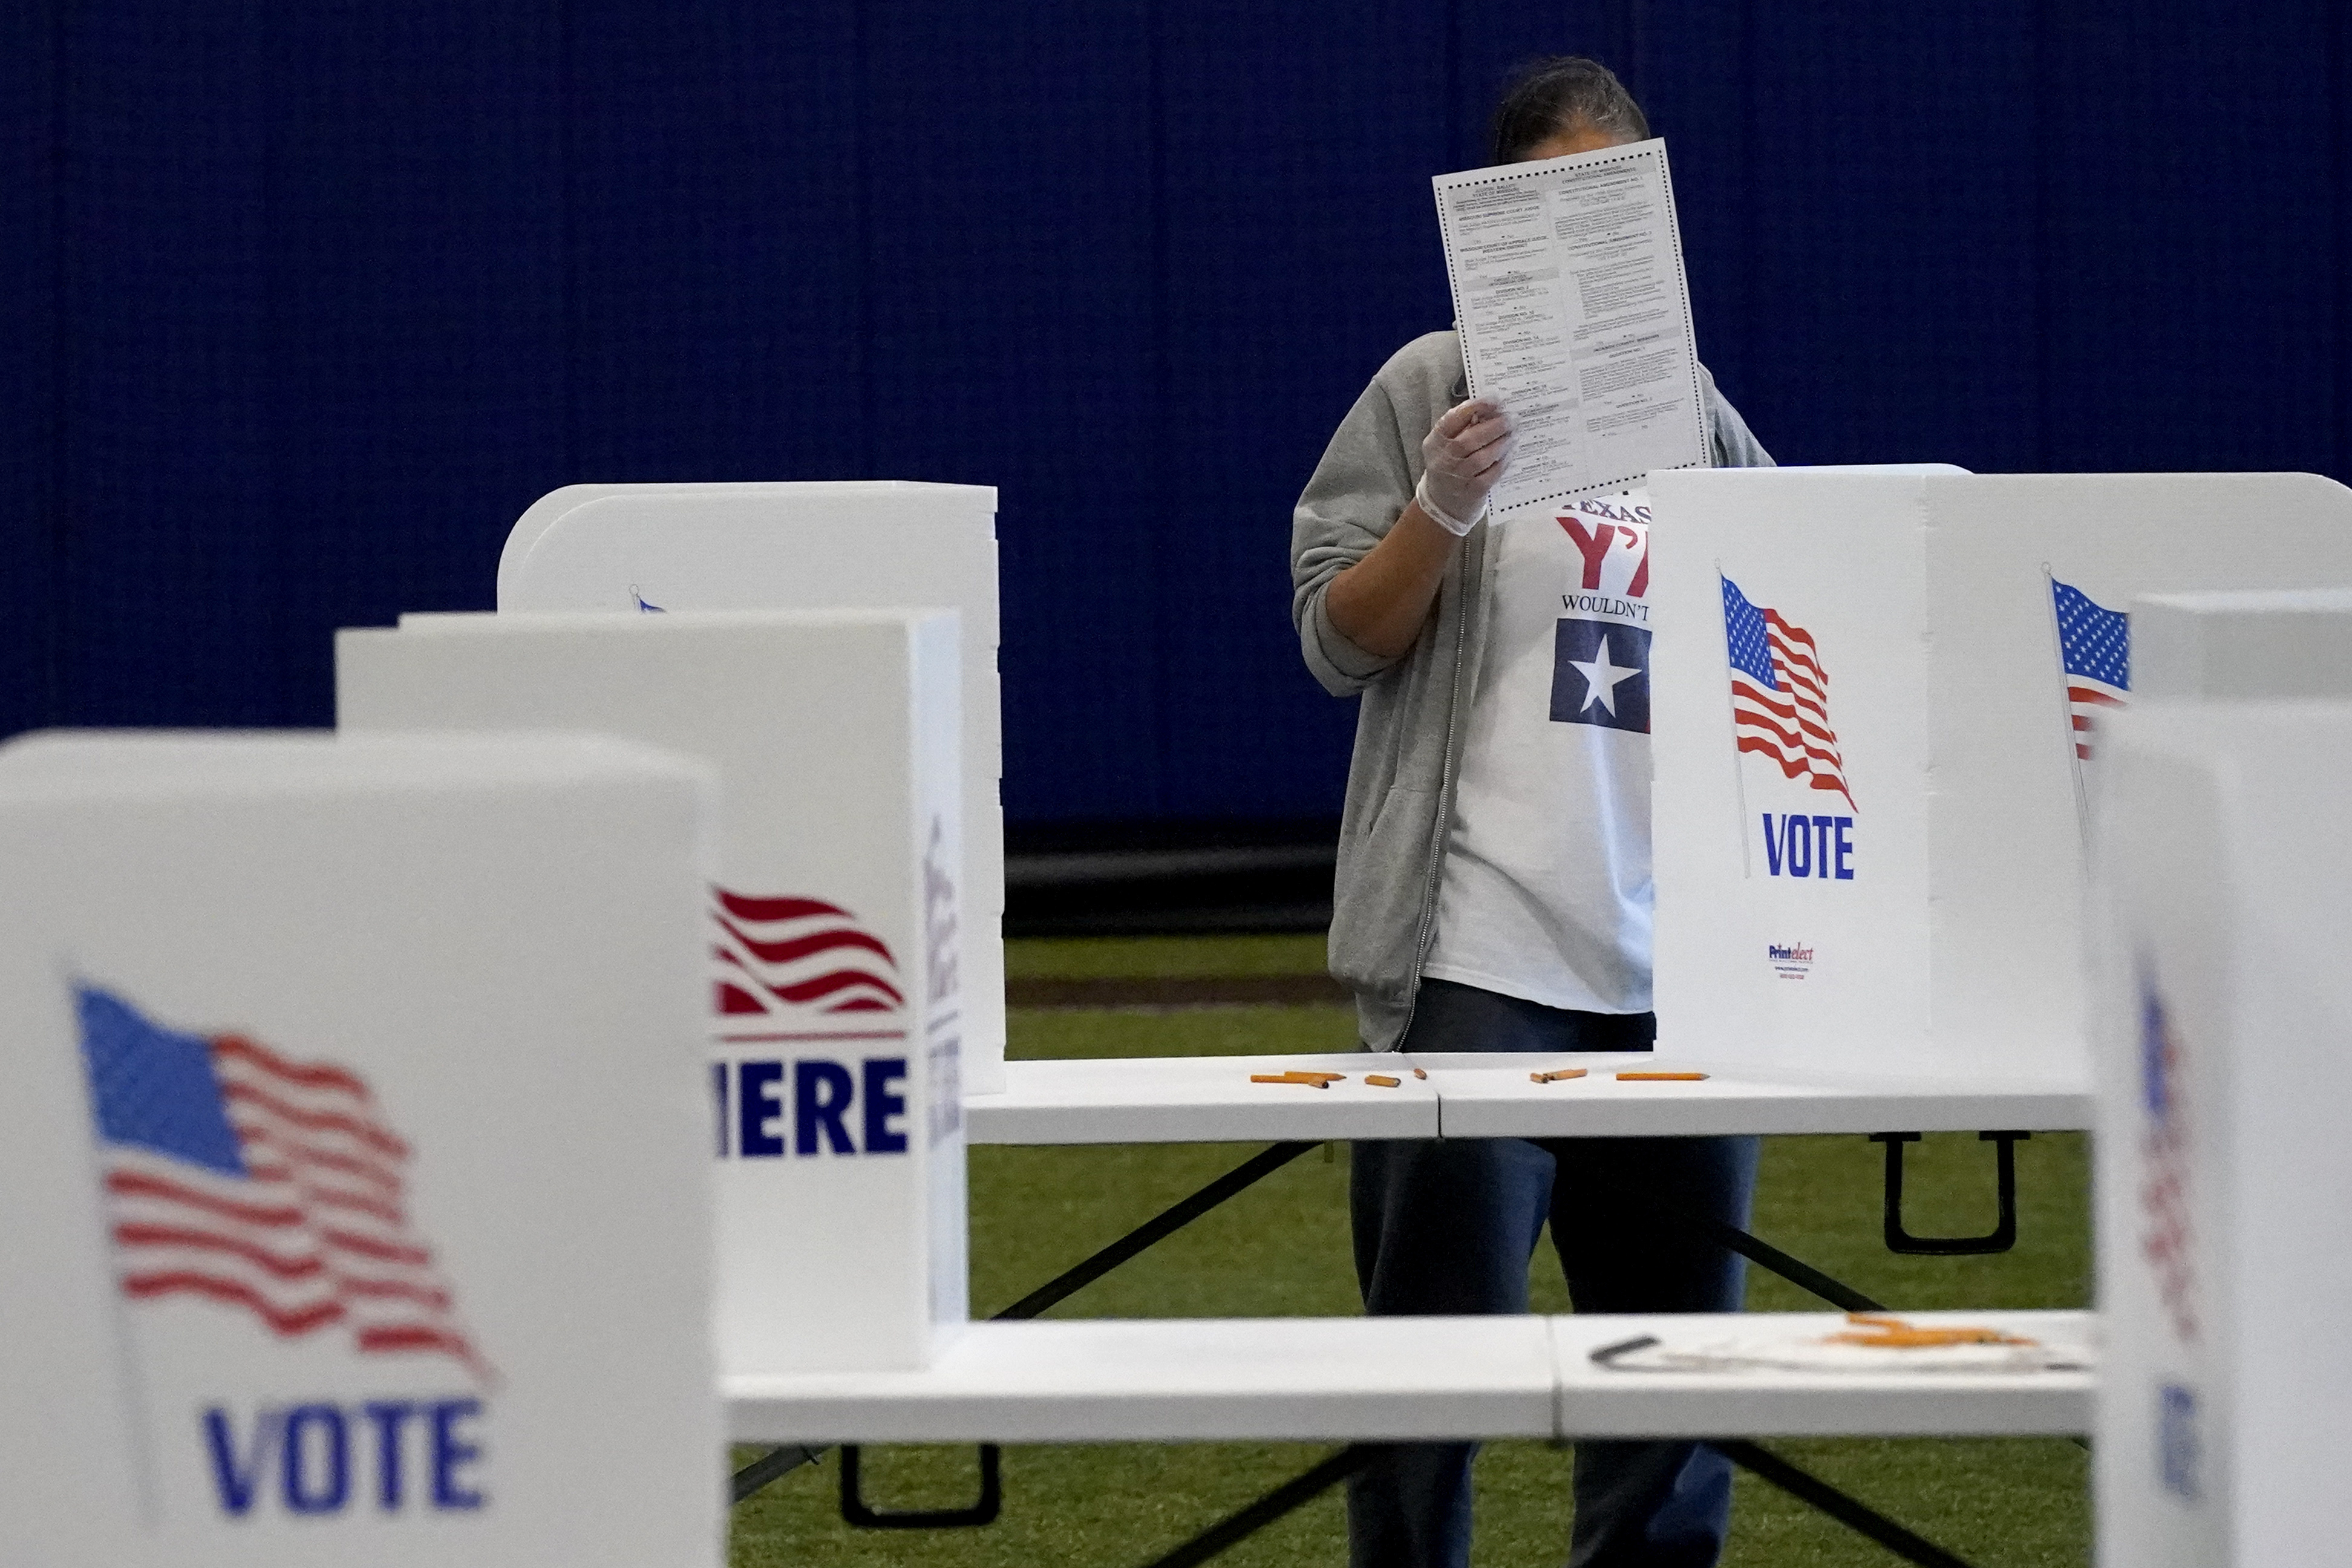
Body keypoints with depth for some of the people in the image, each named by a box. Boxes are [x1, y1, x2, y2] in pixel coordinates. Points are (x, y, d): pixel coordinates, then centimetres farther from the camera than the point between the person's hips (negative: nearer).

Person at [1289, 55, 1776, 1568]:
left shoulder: (1699, 412, 14)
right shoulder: (1436, 388, 2)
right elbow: (1338, 639, -1)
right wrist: (1440, 509, -16)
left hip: (1680, 959, 5)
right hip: (1477, 949, -4)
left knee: (1678, 1332, 9)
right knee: (1444, 1330, -3)